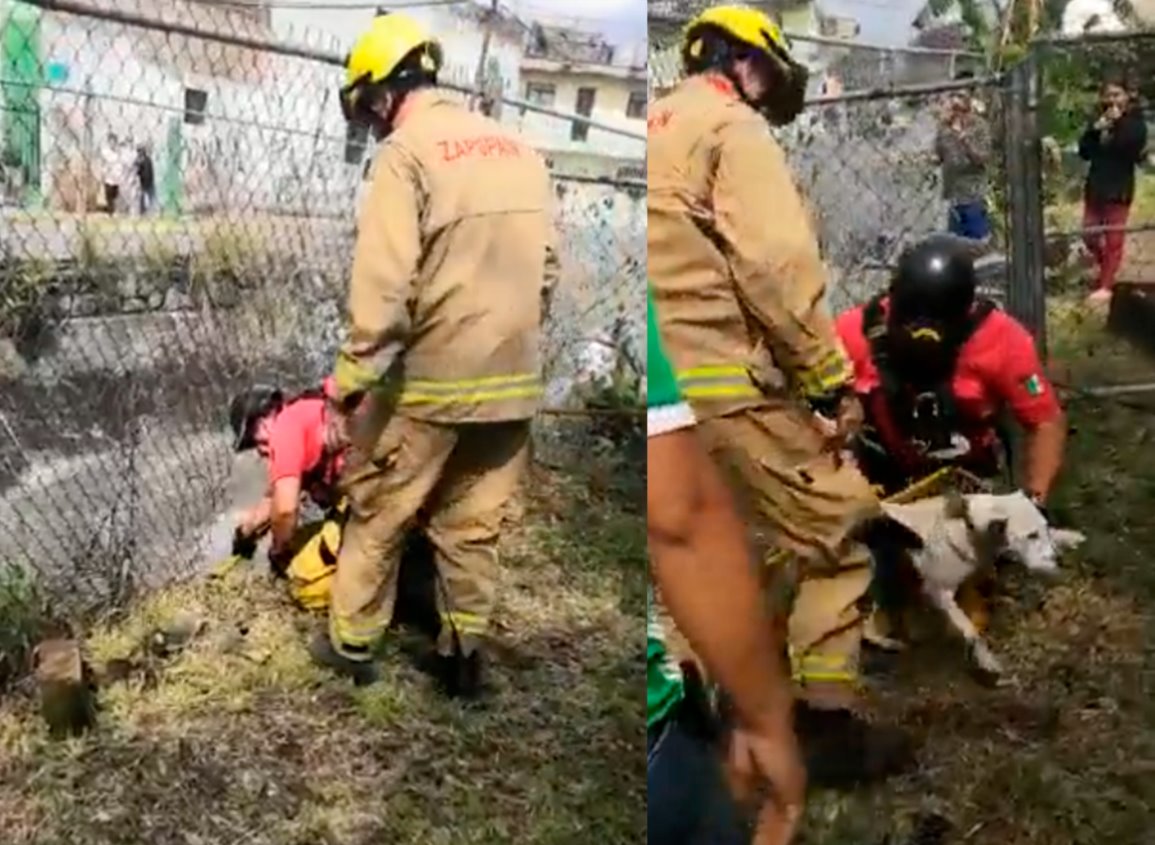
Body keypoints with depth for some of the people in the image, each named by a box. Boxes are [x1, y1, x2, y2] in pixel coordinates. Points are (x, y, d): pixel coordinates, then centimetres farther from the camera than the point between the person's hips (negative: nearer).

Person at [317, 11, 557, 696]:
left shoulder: (407, 151, -10)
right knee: (474, 526, 15)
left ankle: (353, 645, 25)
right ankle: (465, 656, 22)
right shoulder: (521, 152, 10)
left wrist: (354, 374, -12)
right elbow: (547, 272, 12)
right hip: (512, 380, 6)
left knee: (377, 514, 12)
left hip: (429, 378, -5)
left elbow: (385, 281, -18)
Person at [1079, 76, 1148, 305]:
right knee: (1089, 235, 11)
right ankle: (1106, 269, 37)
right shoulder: (1097, 119, 6)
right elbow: (1084, 153, 1)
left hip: (1119, 189, -5)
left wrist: (1119, 123, -21)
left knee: (1113, 240, 1)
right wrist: (1095, 129, -13)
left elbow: (1133, 151, -22)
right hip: (1094, 186, 5)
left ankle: (1105, 286, 8)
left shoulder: (1136, 121, -7)